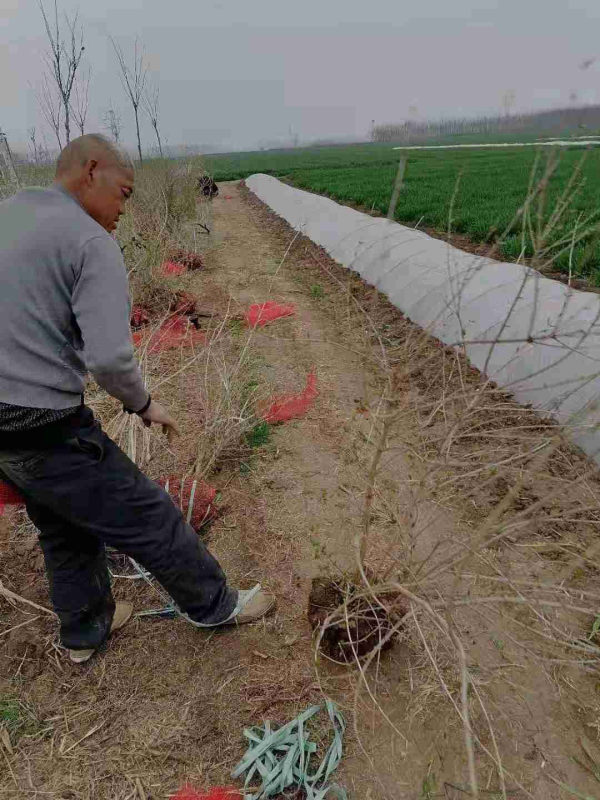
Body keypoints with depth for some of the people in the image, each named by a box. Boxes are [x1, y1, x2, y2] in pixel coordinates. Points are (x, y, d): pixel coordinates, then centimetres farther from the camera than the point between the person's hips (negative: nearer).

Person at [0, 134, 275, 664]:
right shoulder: (95, 246, -15)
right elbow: (109, 358, -24)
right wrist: (144, 403, -6)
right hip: (47, 433, -8)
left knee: (67, 529, 26)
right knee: (148, 519, 9)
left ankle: (86, 629, 45)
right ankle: (213, 603, 31)